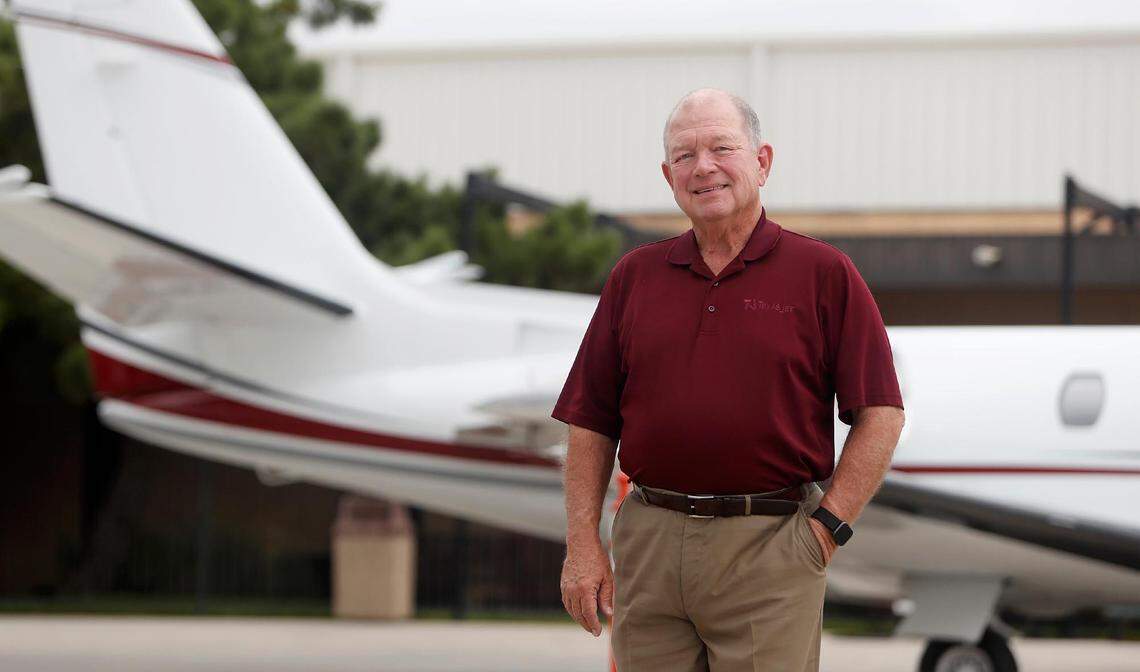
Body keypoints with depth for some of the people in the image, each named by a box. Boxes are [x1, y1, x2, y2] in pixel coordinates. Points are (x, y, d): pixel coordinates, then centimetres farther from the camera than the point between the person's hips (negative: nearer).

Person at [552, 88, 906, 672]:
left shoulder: (823, 273, 2)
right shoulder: (634, 277, 12)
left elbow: (881, 414, 0)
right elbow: (590, 423, 12)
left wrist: (828, 528, -7)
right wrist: (583, 545, 3)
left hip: (769, 548, -3)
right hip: (648, 546, 3)